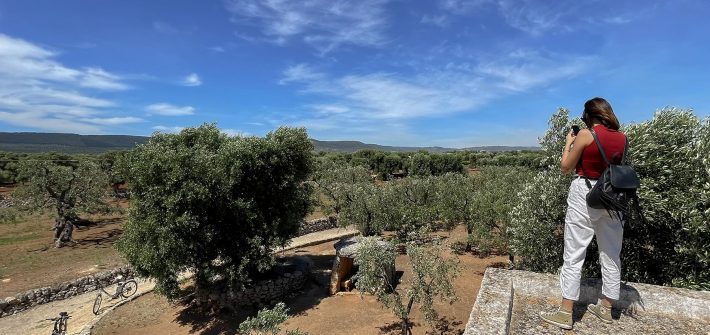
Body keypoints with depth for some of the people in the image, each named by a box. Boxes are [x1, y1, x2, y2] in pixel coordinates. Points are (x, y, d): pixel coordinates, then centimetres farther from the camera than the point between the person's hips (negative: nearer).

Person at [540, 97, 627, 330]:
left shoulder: (586, 134, -9)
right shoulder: (622, 137, 6)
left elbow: (565, 167, -4)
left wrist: (568, 143, 10)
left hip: (585, 196, -6)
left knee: (574, 255, -1)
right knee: (611, 255, 15)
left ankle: (565, 314, 3)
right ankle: (606, 308, 28)